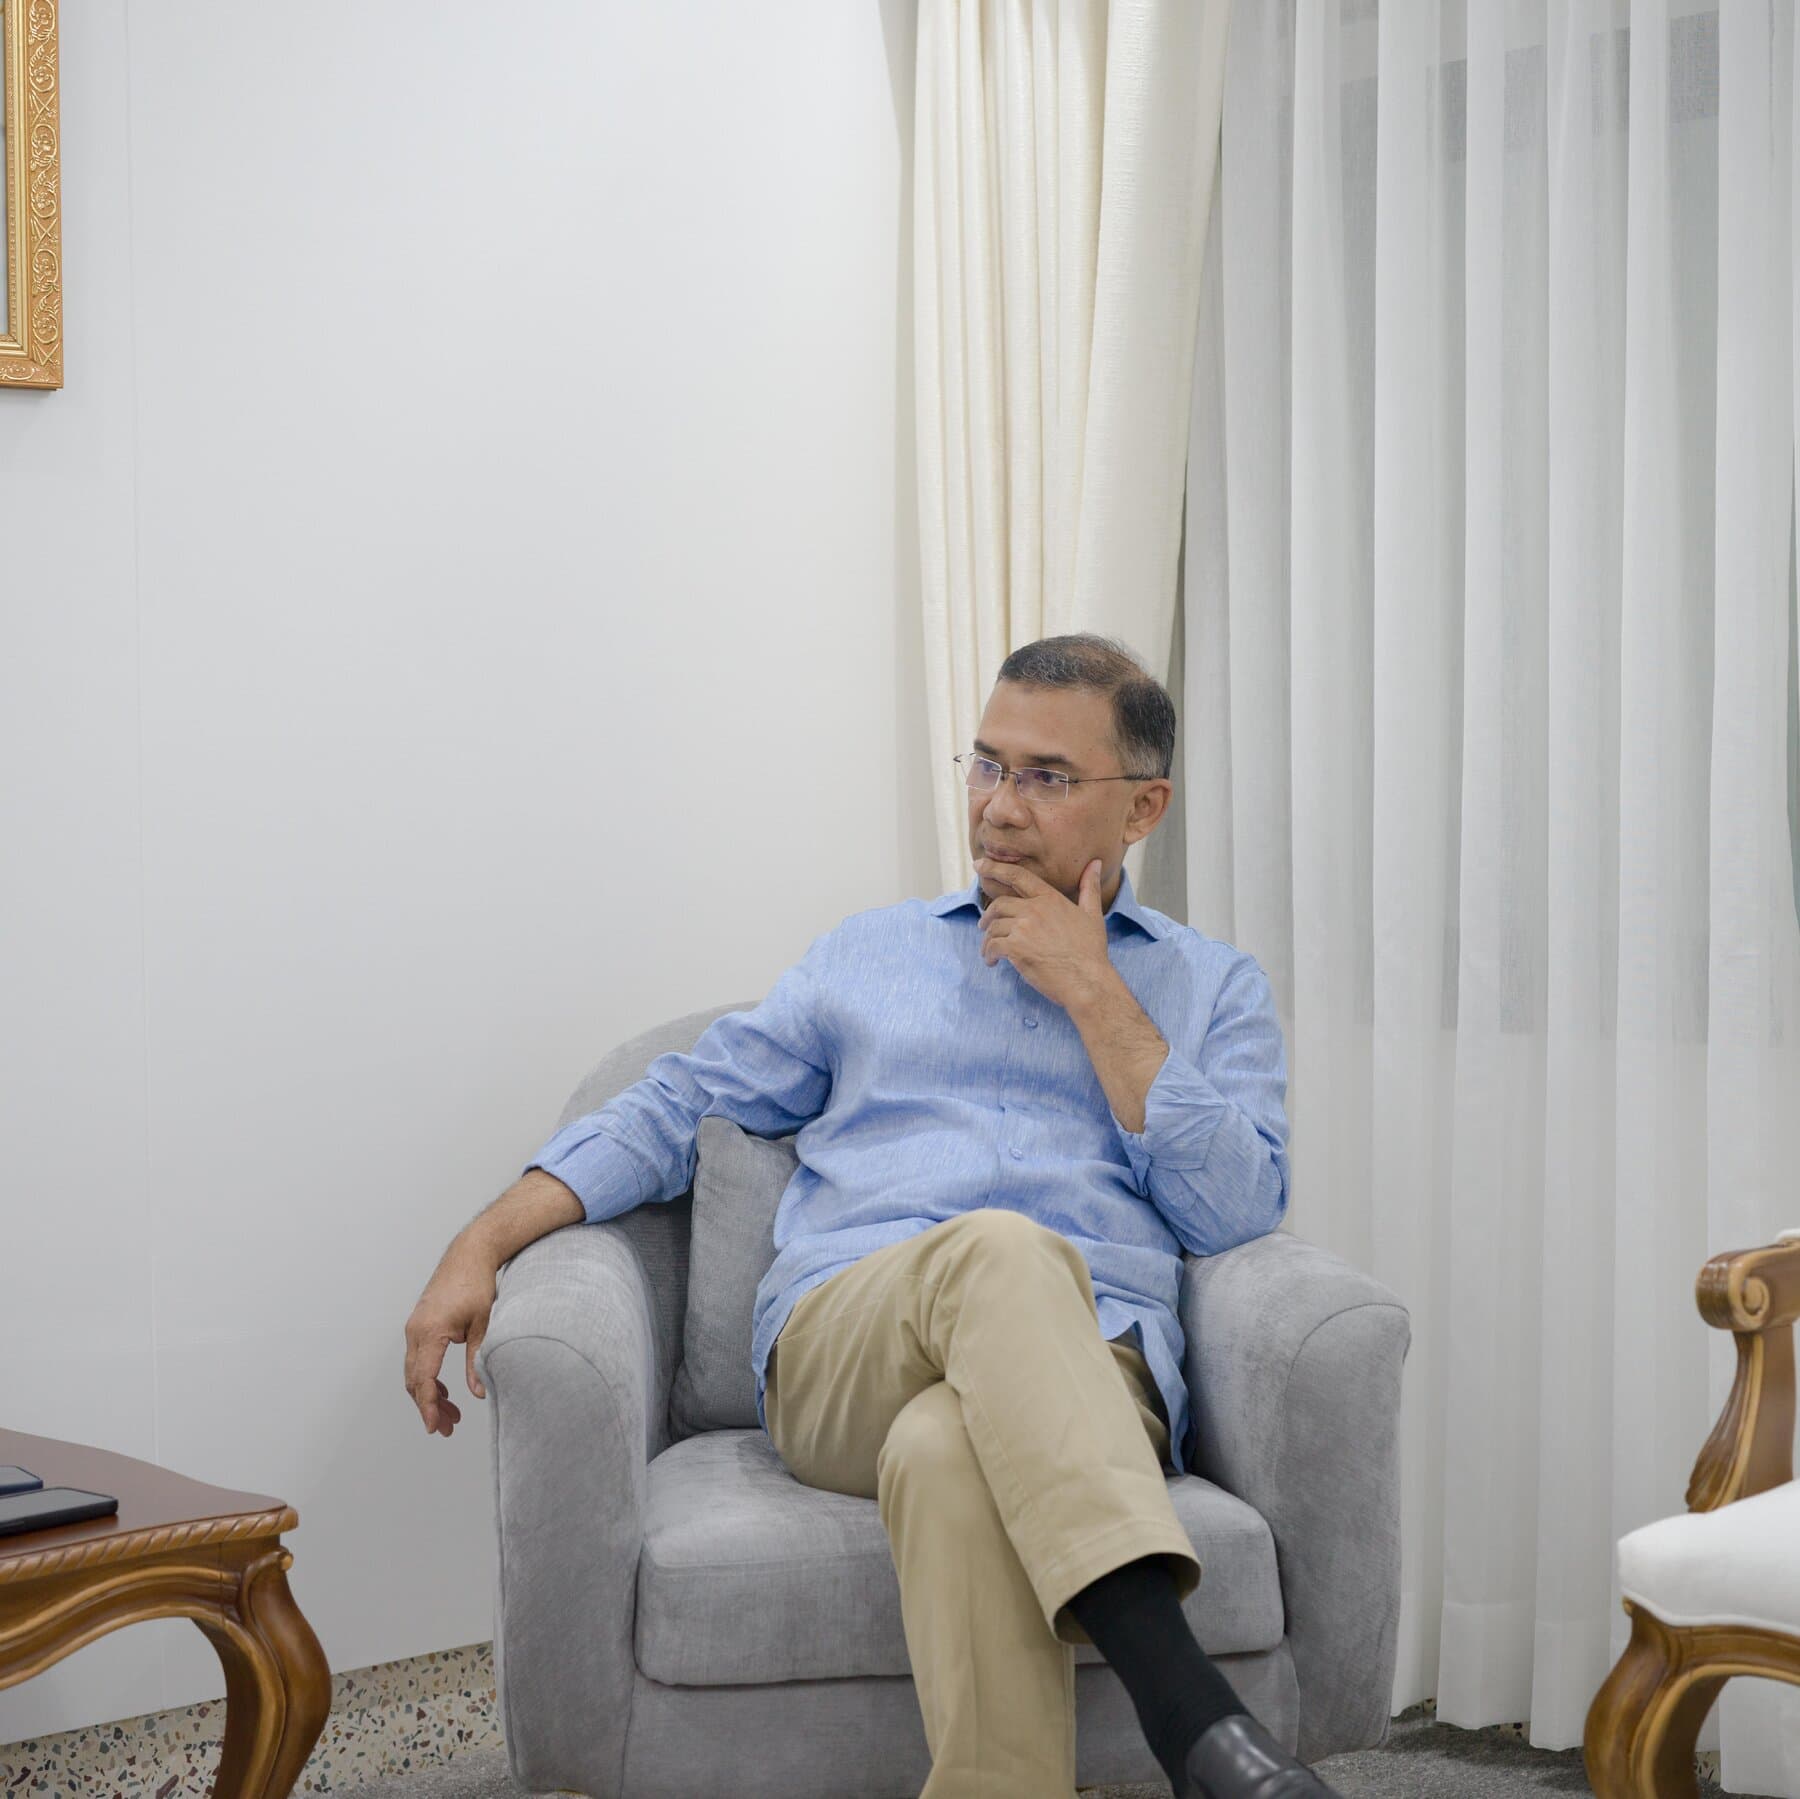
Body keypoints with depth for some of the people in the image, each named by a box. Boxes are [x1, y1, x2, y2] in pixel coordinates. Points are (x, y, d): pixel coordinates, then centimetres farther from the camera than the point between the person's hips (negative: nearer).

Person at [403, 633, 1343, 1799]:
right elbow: (678, 1109, 23)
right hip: (840, 1360, 1)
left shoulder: (1217, 989, 22)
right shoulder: (873, 953, 27)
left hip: (1088, 1370, 0)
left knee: (950, 1455, -40)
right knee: (999, 1252, -38)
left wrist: (1092, 993, 3)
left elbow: (1236, 1211, 4)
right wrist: (483, 1246, 10)